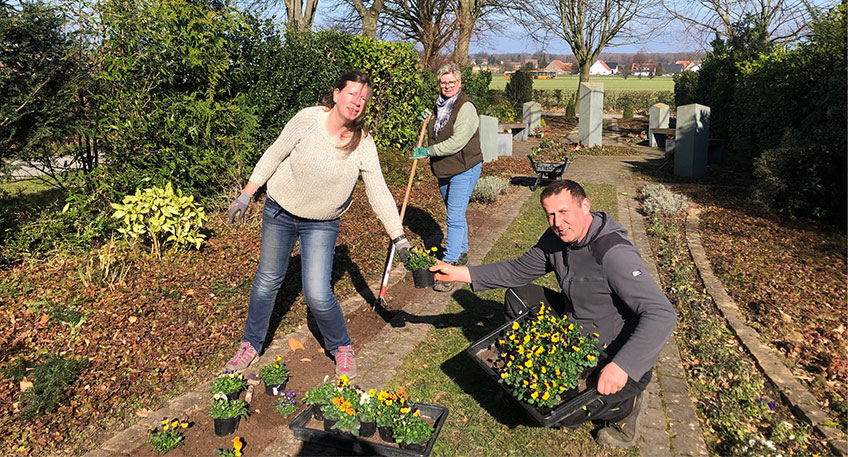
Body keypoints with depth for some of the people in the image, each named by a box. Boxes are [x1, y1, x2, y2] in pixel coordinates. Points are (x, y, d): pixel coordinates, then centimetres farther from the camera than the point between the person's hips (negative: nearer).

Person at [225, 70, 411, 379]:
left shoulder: (363, 144, -14)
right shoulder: (308, 119, -16)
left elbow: (378, 191, -14)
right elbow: (274, 156, -5)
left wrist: (399, 237, -19)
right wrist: (246, 194, -3)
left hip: (322, 224, -1)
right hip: (279, 212, 1)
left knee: (317, 295, -11)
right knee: (267, 281, 14)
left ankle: (341, 347, 18)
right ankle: (252, 344, 37)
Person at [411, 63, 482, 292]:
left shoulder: (466, 107, -17)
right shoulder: (440, 105, 10)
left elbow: (456, 142, -25)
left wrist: (428, 151, -19)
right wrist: (428, 121, 5)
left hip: (464, 169, -8)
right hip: (444, 170, 9)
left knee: (455, 217, -11)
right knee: (454, 214, 19)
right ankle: (461, 253, 36)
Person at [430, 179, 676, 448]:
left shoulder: (614, 253, -30)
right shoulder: (555, 239, -5)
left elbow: (662, 315, -35)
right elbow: (517, 270, 5)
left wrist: (622, 366, -44)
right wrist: (459, 273, -3)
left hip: (615, 355, -8)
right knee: (518, 295, 7)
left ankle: (625, 406, 9)